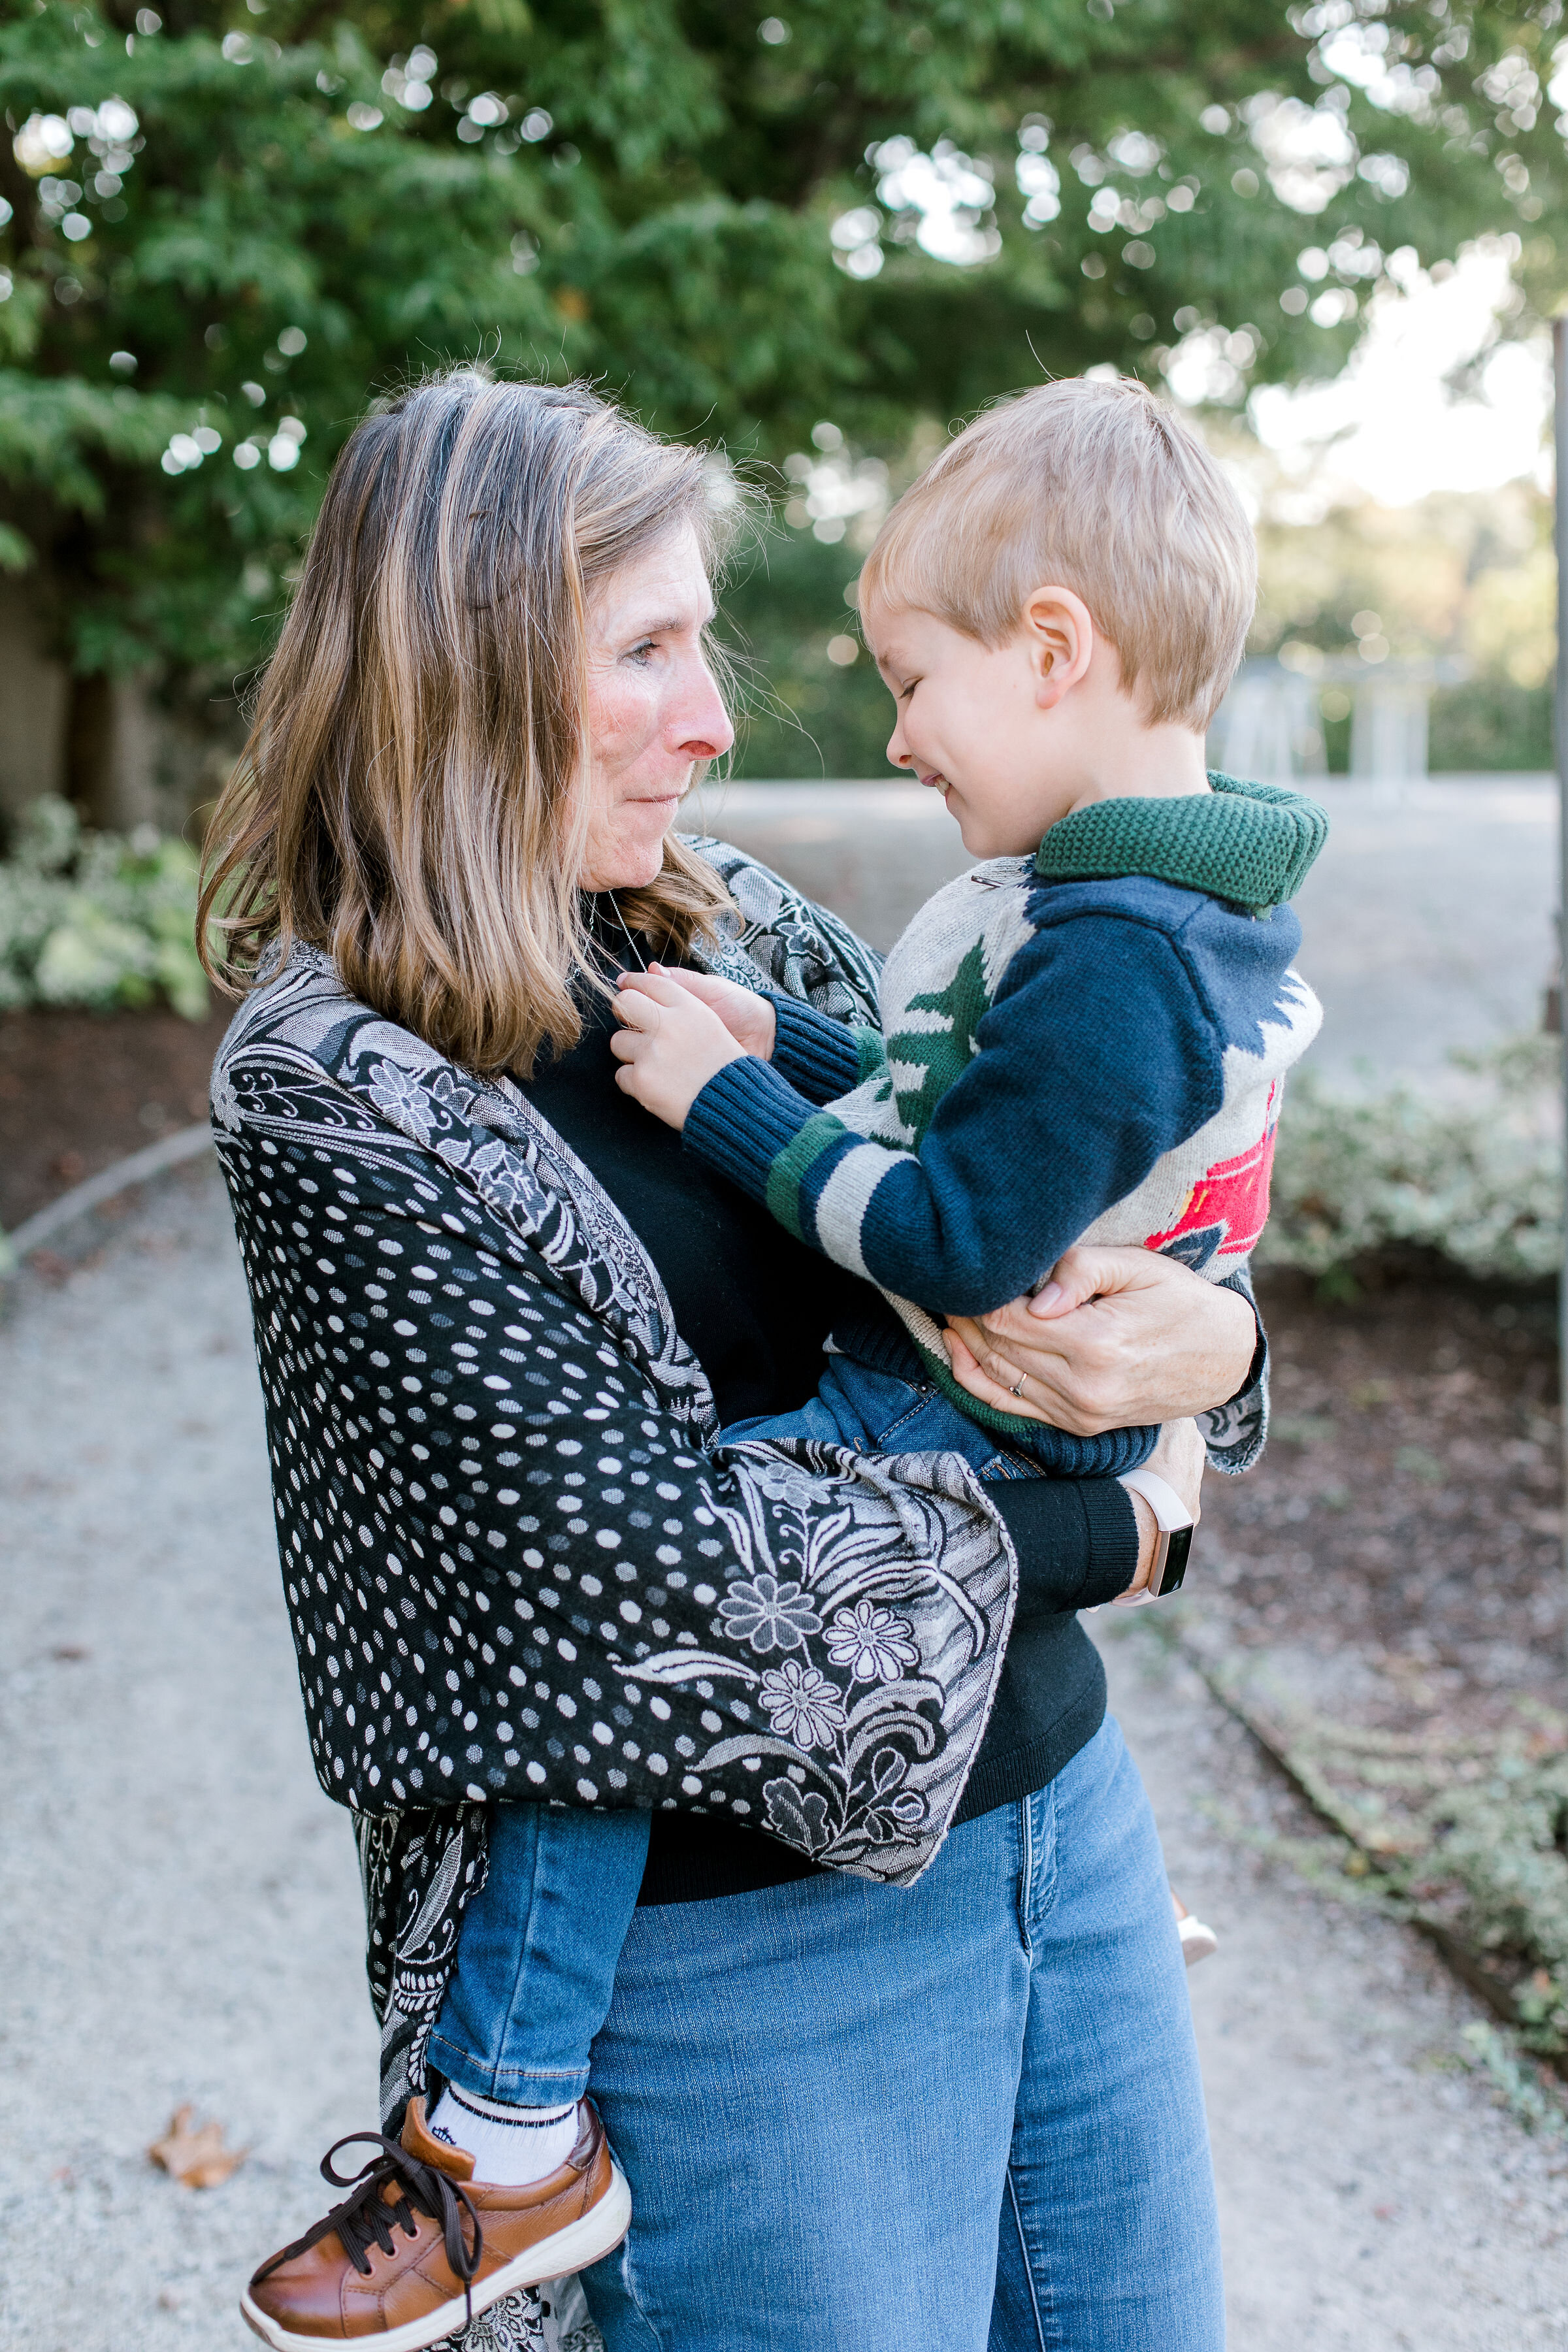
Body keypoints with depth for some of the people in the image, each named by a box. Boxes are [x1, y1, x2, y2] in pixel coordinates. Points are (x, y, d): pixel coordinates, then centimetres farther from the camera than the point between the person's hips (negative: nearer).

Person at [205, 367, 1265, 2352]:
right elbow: (661, 1556, -22)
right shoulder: (335, 1095, -16)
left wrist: (1208, 1343, -16)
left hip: (1059, 1802, 7)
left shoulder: (739, 928, 2)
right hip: (745, 1933, -6)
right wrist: (1095, 1536, -12)